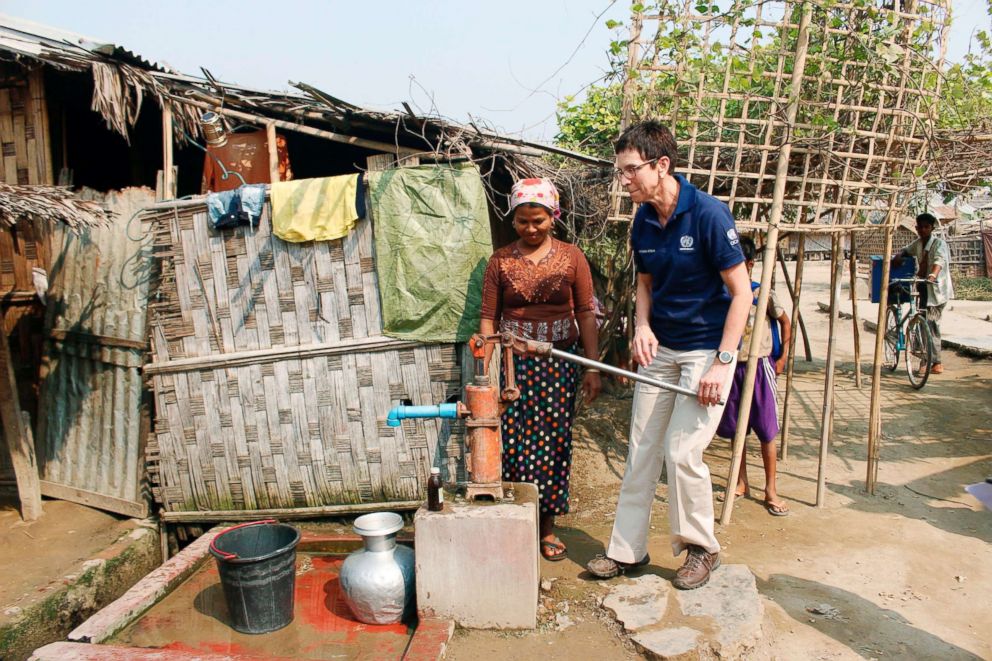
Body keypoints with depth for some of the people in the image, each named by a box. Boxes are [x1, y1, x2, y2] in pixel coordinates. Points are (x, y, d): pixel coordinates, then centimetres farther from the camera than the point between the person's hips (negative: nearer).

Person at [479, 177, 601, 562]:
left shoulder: (571, 257, 3)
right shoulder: (501, 261, 3)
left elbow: (586, 314, 2)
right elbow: (488, 318, 2)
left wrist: (592, 368, -3)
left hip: (559, 362, 1)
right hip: (513, 362, 0)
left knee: (554, 443, 6)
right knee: (514, 444, -1)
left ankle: (547, 527, 21)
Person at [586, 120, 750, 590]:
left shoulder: (709, 214, -18)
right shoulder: (642, 221, 1)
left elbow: (741, 292, -15)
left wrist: (722, 362, -20)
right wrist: (642, 325, -5)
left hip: (706, 349, -6)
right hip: (659, 349, 6)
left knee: (682, 453, -6)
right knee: (641, 450, 8)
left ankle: (702, 548, 19)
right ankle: (627, 549, 21)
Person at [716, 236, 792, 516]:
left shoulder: (764, 294, -6)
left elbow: (785, 323, 7)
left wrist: (782, 357, 3)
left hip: (759, 366, -3)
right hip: (732, 367, 3)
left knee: (766, 430, 0)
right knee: (735, 429, 11)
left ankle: (771, 490, 11)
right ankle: (741, 483, 25)